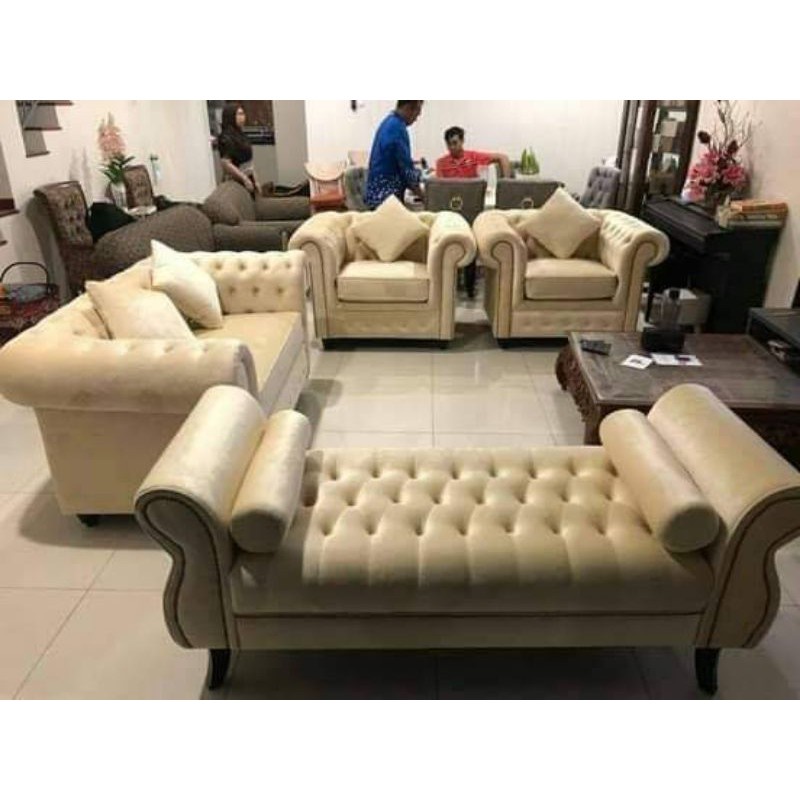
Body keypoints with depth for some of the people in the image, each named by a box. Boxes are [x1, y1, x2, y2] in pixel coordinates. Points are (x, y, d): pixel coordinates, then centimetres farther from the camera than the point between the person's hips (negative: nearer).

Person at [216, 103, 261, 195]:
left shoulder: (240, 135, 14)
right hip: (236, 182, -9)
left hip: (248, 180, 9)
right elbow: (226, 164, -22)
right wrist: (245, 179, -22)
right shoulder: (226, 138, -13)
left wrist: (255, 181, 15)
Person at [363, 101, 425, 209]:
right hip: (386, 196, -10)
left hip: (377, 193, 10)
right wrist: (421, 193, -4)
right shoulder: (398, 128, -16)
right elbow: (406, 167, -17)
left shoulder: (388, 123, 14)